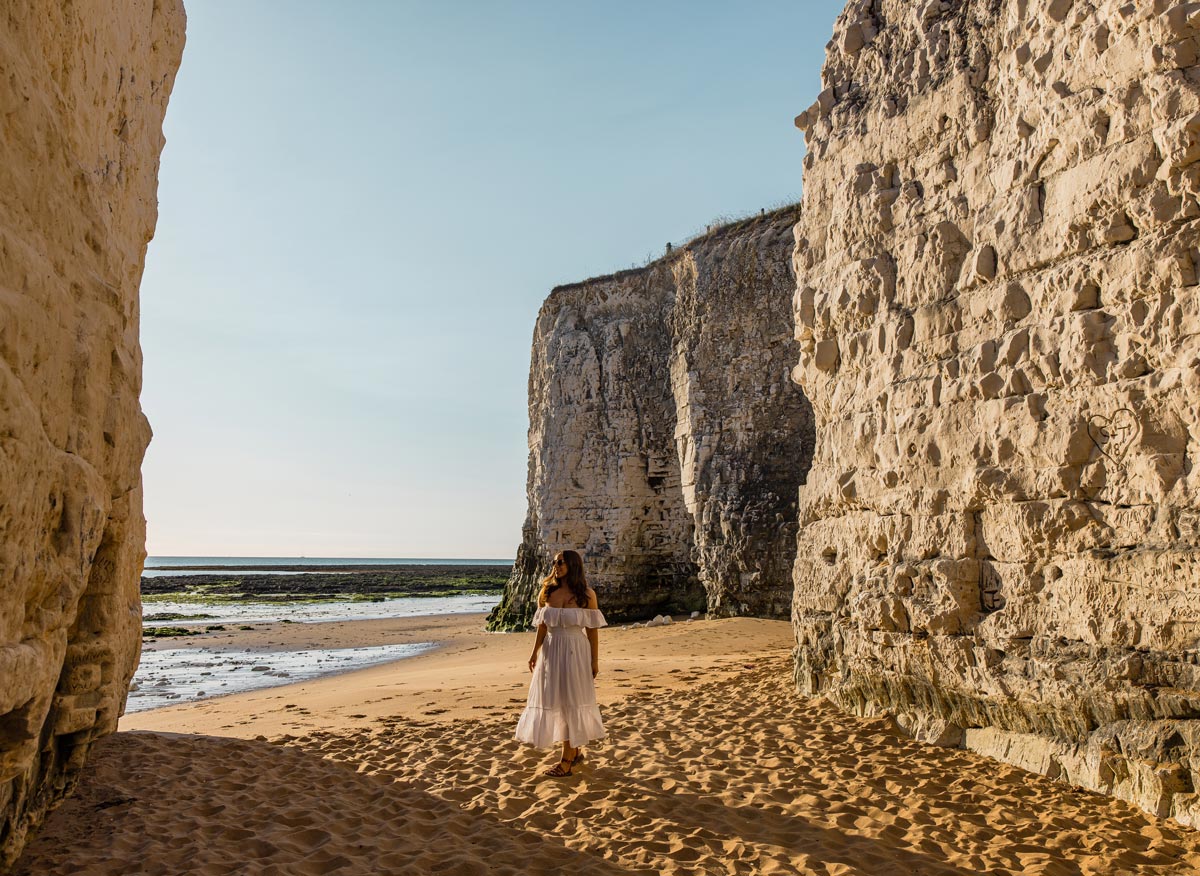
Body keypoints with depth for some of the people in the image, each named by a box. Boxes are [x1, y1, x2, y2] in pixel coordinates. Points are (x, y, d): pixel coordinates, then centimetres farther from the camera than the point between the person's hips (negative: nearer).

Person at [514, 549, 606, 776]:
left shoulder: (587, 594, -6)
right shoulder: (547, 593, 3)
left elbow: (592, 630, -4)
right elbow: (542, 626, 6)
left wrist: (595, 660, -5)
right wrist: (535, 653, 1)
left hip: (576, 651, -4)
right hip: (551, 651, 4)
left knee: (571, 702, 0)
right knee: (555, 701, 10)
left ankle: (567, 759, 7)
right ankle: (574, 750, 28)